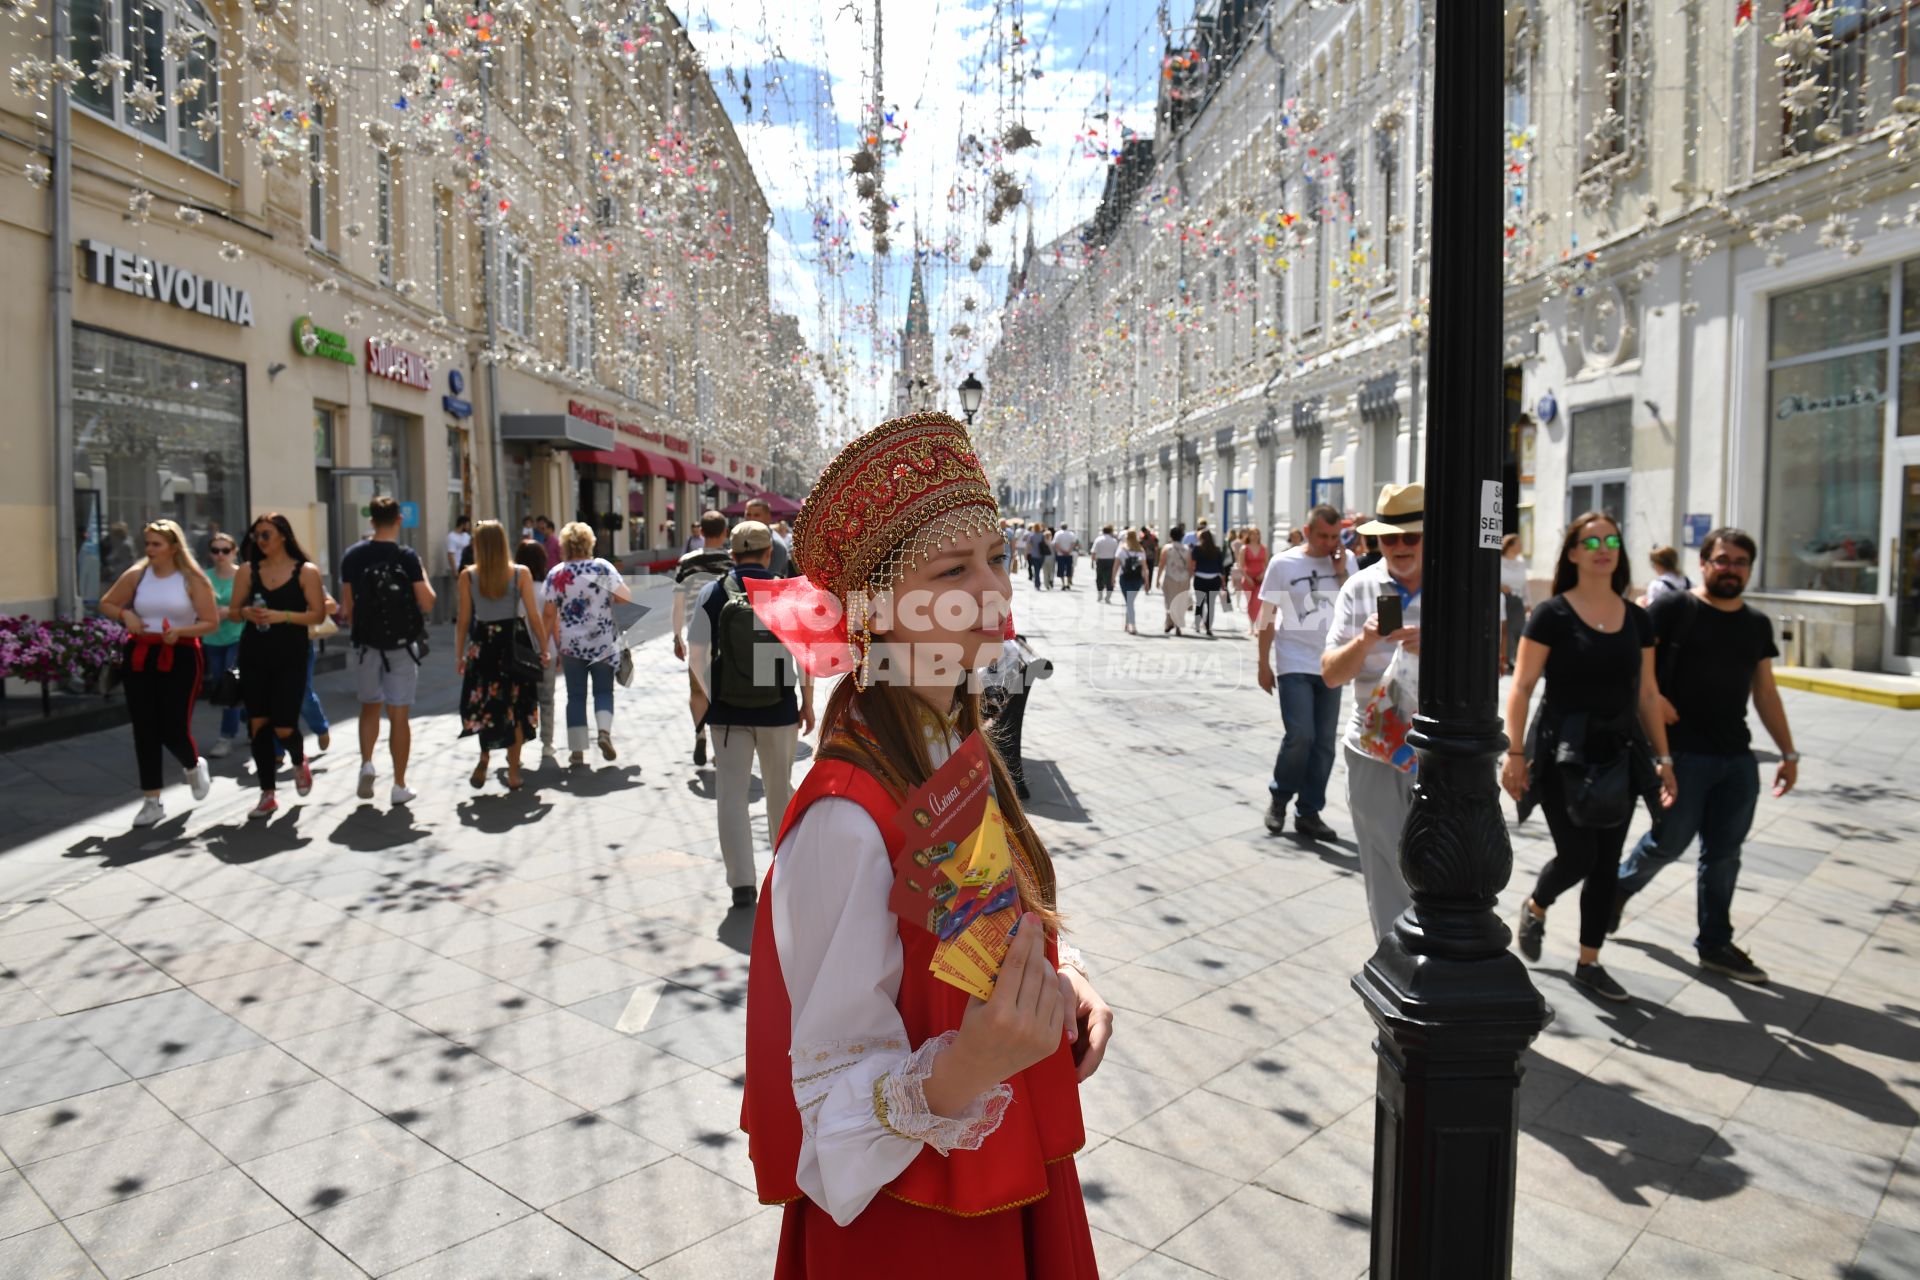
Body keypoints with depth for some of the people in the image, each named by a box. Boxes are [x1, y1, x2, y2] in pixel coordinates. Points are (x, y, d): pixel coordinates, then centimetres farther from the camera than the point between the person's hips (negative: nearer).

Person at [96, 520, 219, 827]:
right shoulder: (136, 575, 5)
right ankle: (152, 802, 11)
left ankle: (193, 766, 31)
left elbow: (211, 622, -4)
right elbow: (105, 604, 17)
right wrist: (125, 614, -4)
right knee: (144, 730, 2)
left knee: (173, 729, -6)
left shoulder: (192, 579, -4)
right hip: (139, 656, 3)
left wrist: (180, 631, -21)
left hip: (180, 658, -3)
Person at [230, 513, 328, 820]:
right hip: (254, 655, 3)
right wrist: (247, 613, -11)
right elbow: (233, 611, 10)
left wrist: (282, 616, -19)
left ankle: (299, 761, 32)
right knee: (258, 724, 3)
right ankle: (267, 795, 13)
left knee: (284, 727, -5)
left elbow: (318, 614, -7)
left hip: (291, 656, -3)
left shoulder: (306, 571, -3)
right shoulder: (248, 570, 6)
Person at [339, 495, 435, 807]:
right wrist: (424, 577, 8)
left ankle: (366, 764, 6)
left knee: (370, 706, 22)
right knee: (400, 715, 2)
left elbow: (347, 606, 2)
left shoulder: (353, 556, -1)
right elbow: (427, 604, -9)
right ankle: (399, 786, 6)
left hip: (366, 644, 3)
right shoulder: (407, 557, -11)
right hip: (402, 645, -2)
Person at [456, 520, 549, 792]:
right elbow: (534, 616, -4)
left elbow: (464, 619, -1)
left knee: (484, 706, 18)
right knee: (515, 707, 9)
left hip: (482, 644, 0)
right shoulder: (521, 573, -5)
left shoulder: (468, 576, -4)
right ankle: (513, 772, 13)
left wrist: (459, 654, 8)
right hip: (515, 644, 0)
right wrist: (543, 649, 4)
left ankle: (484, 760, 5)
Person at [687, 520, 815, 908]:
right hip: (779, 710, 1)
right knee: (780, 790, 18)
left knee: (732, 794, 4)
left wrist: (702, 696, 8)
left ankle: (741, 882, 0)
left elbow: (696, 654, -6)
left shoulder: (712, 593, -4)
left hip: (727, 712, -1)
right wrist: (807, 701, 7)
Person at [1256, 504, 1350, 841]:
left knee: (1324, 743, 6)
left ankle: (1309, 812, 17)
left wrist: (1341, 573, -9)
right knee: (1300, 737, -12)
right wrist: (1264, 664, -2)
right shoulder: (1283, 563, -5)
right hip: (1294, 665, -4)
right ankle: (1279, 797, 13)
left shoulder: (1346, 563, 5)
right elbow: (1267, 617, -1)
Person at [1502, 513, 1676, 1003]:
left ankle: (1589, 962, 22)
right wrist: (1515, 753, -14)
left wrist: (1662, 757, 9)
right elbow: (1521, 688, -9)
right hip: (1563, 753, -5)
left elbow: (1647, 694, 12)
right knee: (1577, 855, -8)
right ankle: (1535, 907, 26)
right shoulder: (1552, 614, -7)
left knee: (1606, 864, 8)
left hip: (1617, 754, 5)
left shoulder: (1637, 619, 7)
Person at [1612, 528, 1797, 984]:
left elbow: (1765, 692, 17)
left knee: (1724, 852, 8)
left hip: (1737, 757, 5)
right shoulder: (1672, 609, -4)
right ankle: (1620, 885, 28)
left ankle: (1715, 943, 19)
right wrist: (1651, 696, -22)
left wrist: (1788, 752, 15)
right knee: (1671, 840, -1)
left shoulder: (1757, 624, 14)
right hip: (1683, 752, -5)